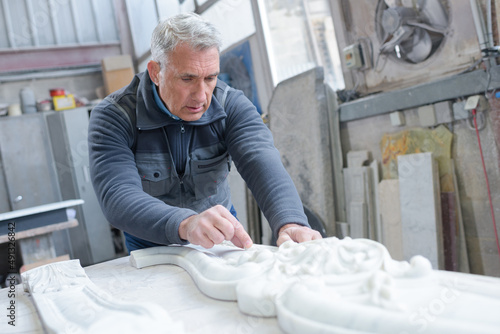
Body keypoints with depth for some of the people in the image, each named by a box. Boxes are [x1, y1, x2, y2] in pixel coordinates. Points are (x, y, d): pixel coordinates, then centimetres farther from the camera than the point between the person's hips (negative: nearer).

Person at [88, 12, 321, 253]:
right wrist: (185, 224, -54)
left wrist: (290, 223, -49)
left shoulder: (232, 106, -14)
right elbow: (118, 198, -34)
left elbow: (262, 164, -29)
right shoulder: (113, 117, -20)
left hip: (220, 237, 0)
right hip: (152, 245, 0)